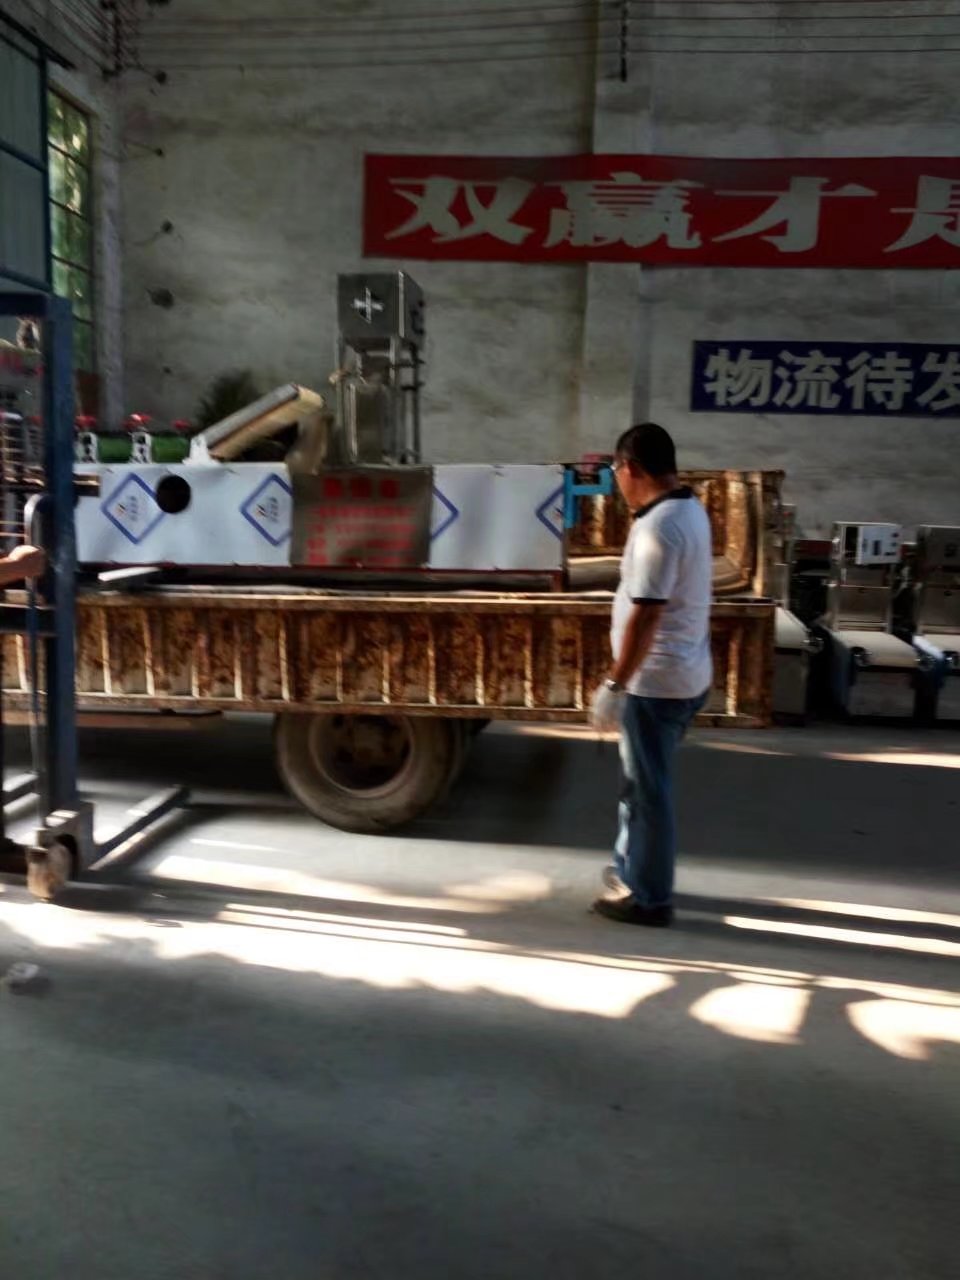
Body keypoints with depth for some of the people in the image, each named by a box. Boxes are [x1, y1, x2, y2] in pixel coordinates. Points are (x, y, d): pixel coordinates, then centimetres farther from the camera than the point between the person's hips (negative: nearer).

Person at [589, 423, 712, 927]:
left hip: (656, 681, -10)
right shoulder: (690, 510, 9)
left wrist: (614, 684, -22)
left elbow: (645, 616, -25)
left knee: (648, 790, 3)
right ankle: (629, 868, 38)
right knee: (640, 781, 23)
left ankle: (649, 898, 17)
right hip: (683, 673, 10)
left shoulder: (658, 527, -23)